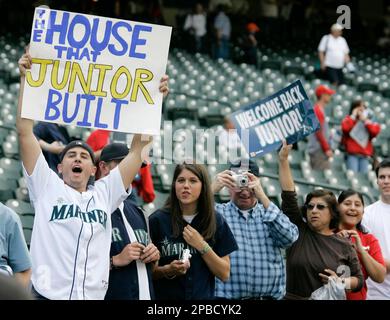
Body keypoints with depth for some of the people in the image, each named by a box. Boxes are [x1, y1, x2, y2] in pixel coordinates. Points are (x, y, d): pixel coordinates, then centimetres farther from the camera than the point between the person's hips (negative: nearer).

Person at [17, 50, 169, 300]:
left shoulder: (105, 193, 14)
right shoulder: (47, 187, 9)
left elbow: (139, 147, 13)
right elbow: (25, 132, 4)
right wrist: (26, 79, 2)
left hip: (94, 296, 2)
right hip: (48, 295, -2)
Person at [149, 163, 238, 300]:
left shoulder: (216, 221, -3)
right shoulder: (157, 220, -9)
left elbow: (224, 274, -3)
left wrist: (202, 246, -14)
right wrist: (167, 271, -21)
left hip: (203, 295, 2)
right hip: (165, 296, -2)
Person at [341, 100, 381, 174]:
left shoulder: (367, 122, 18)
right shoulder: (349, 119, 10)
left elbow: (376, 131, -3)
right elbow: (345, 127, -14)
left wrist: (365, 120, 0)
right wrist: (353, 116, -4)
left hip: (364, 155, 3)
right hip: (352, 154, -3)